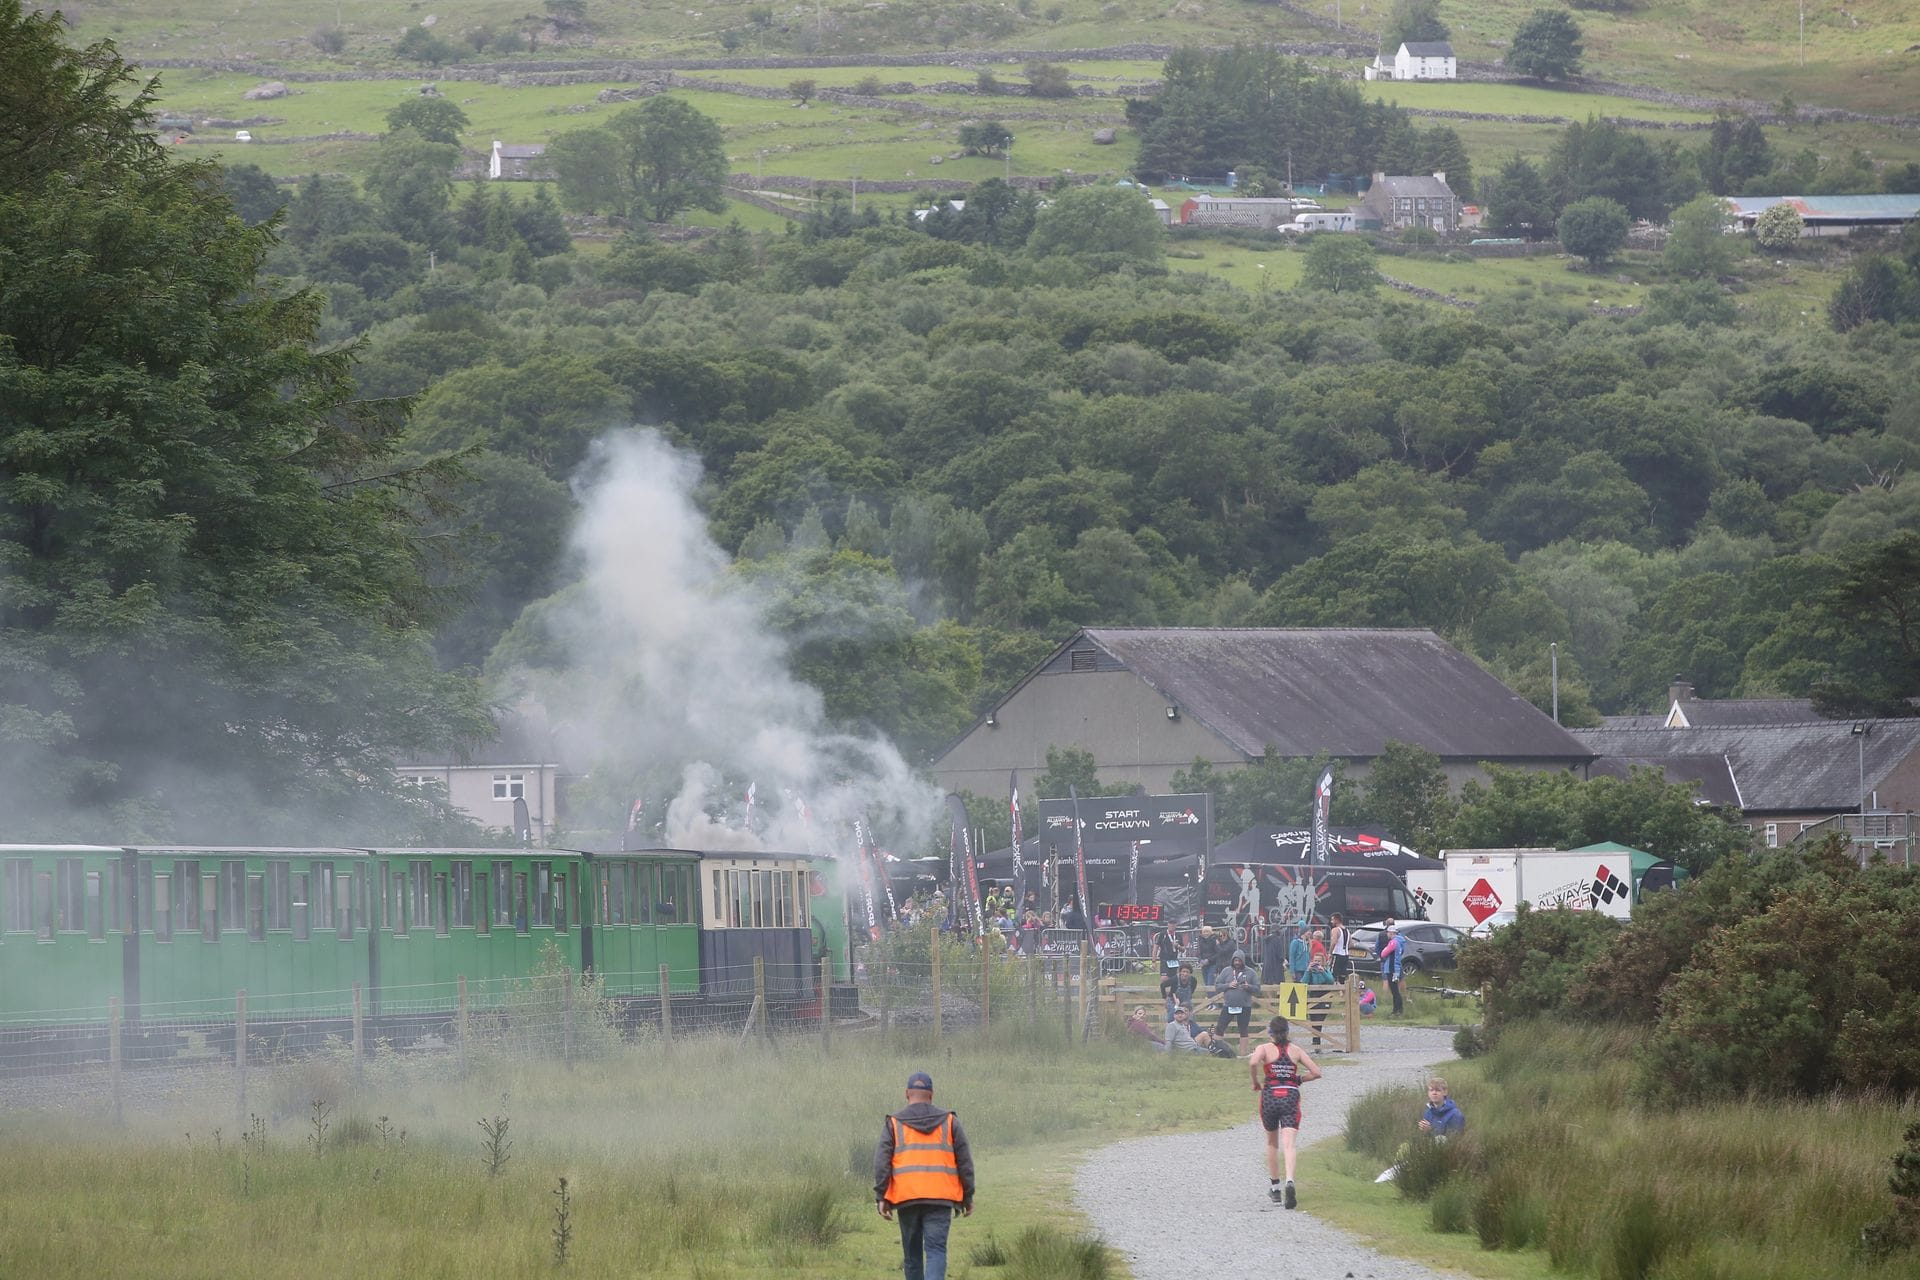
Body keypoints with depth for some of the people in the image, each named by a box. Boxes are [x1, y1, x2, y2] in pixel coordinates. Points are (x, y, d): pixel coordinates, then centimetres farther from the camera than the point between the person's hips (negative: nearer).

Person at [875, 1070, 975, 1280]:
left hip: (906, 1198, 1)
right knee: (936, 1251, -7)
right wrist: (967, 1197, 13)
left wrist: (881, 1198, -3)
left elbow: (882, 1162, -2)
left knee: (912, 1253, 12)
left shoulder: (893, 1123, 7)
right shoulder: (949, 1121, 8)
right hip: (940, 1198, -1)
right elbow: (965, 1161, 7)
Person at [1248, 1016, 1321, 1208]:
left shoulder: (1265, 1049, 3)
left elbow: (1252, 1063, -18)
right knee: (1289, 1145, -11)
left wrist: (1256, 1083, -2)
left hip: (1270, 1097, 0)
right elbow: (1316, 1072, 3)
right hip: (1291, 1096, 0)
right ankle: (1289, 1182, -36)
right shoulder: (1296, 1050, 9)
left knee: (1272, 1143, 21)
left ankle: (1274, 1187, 25)